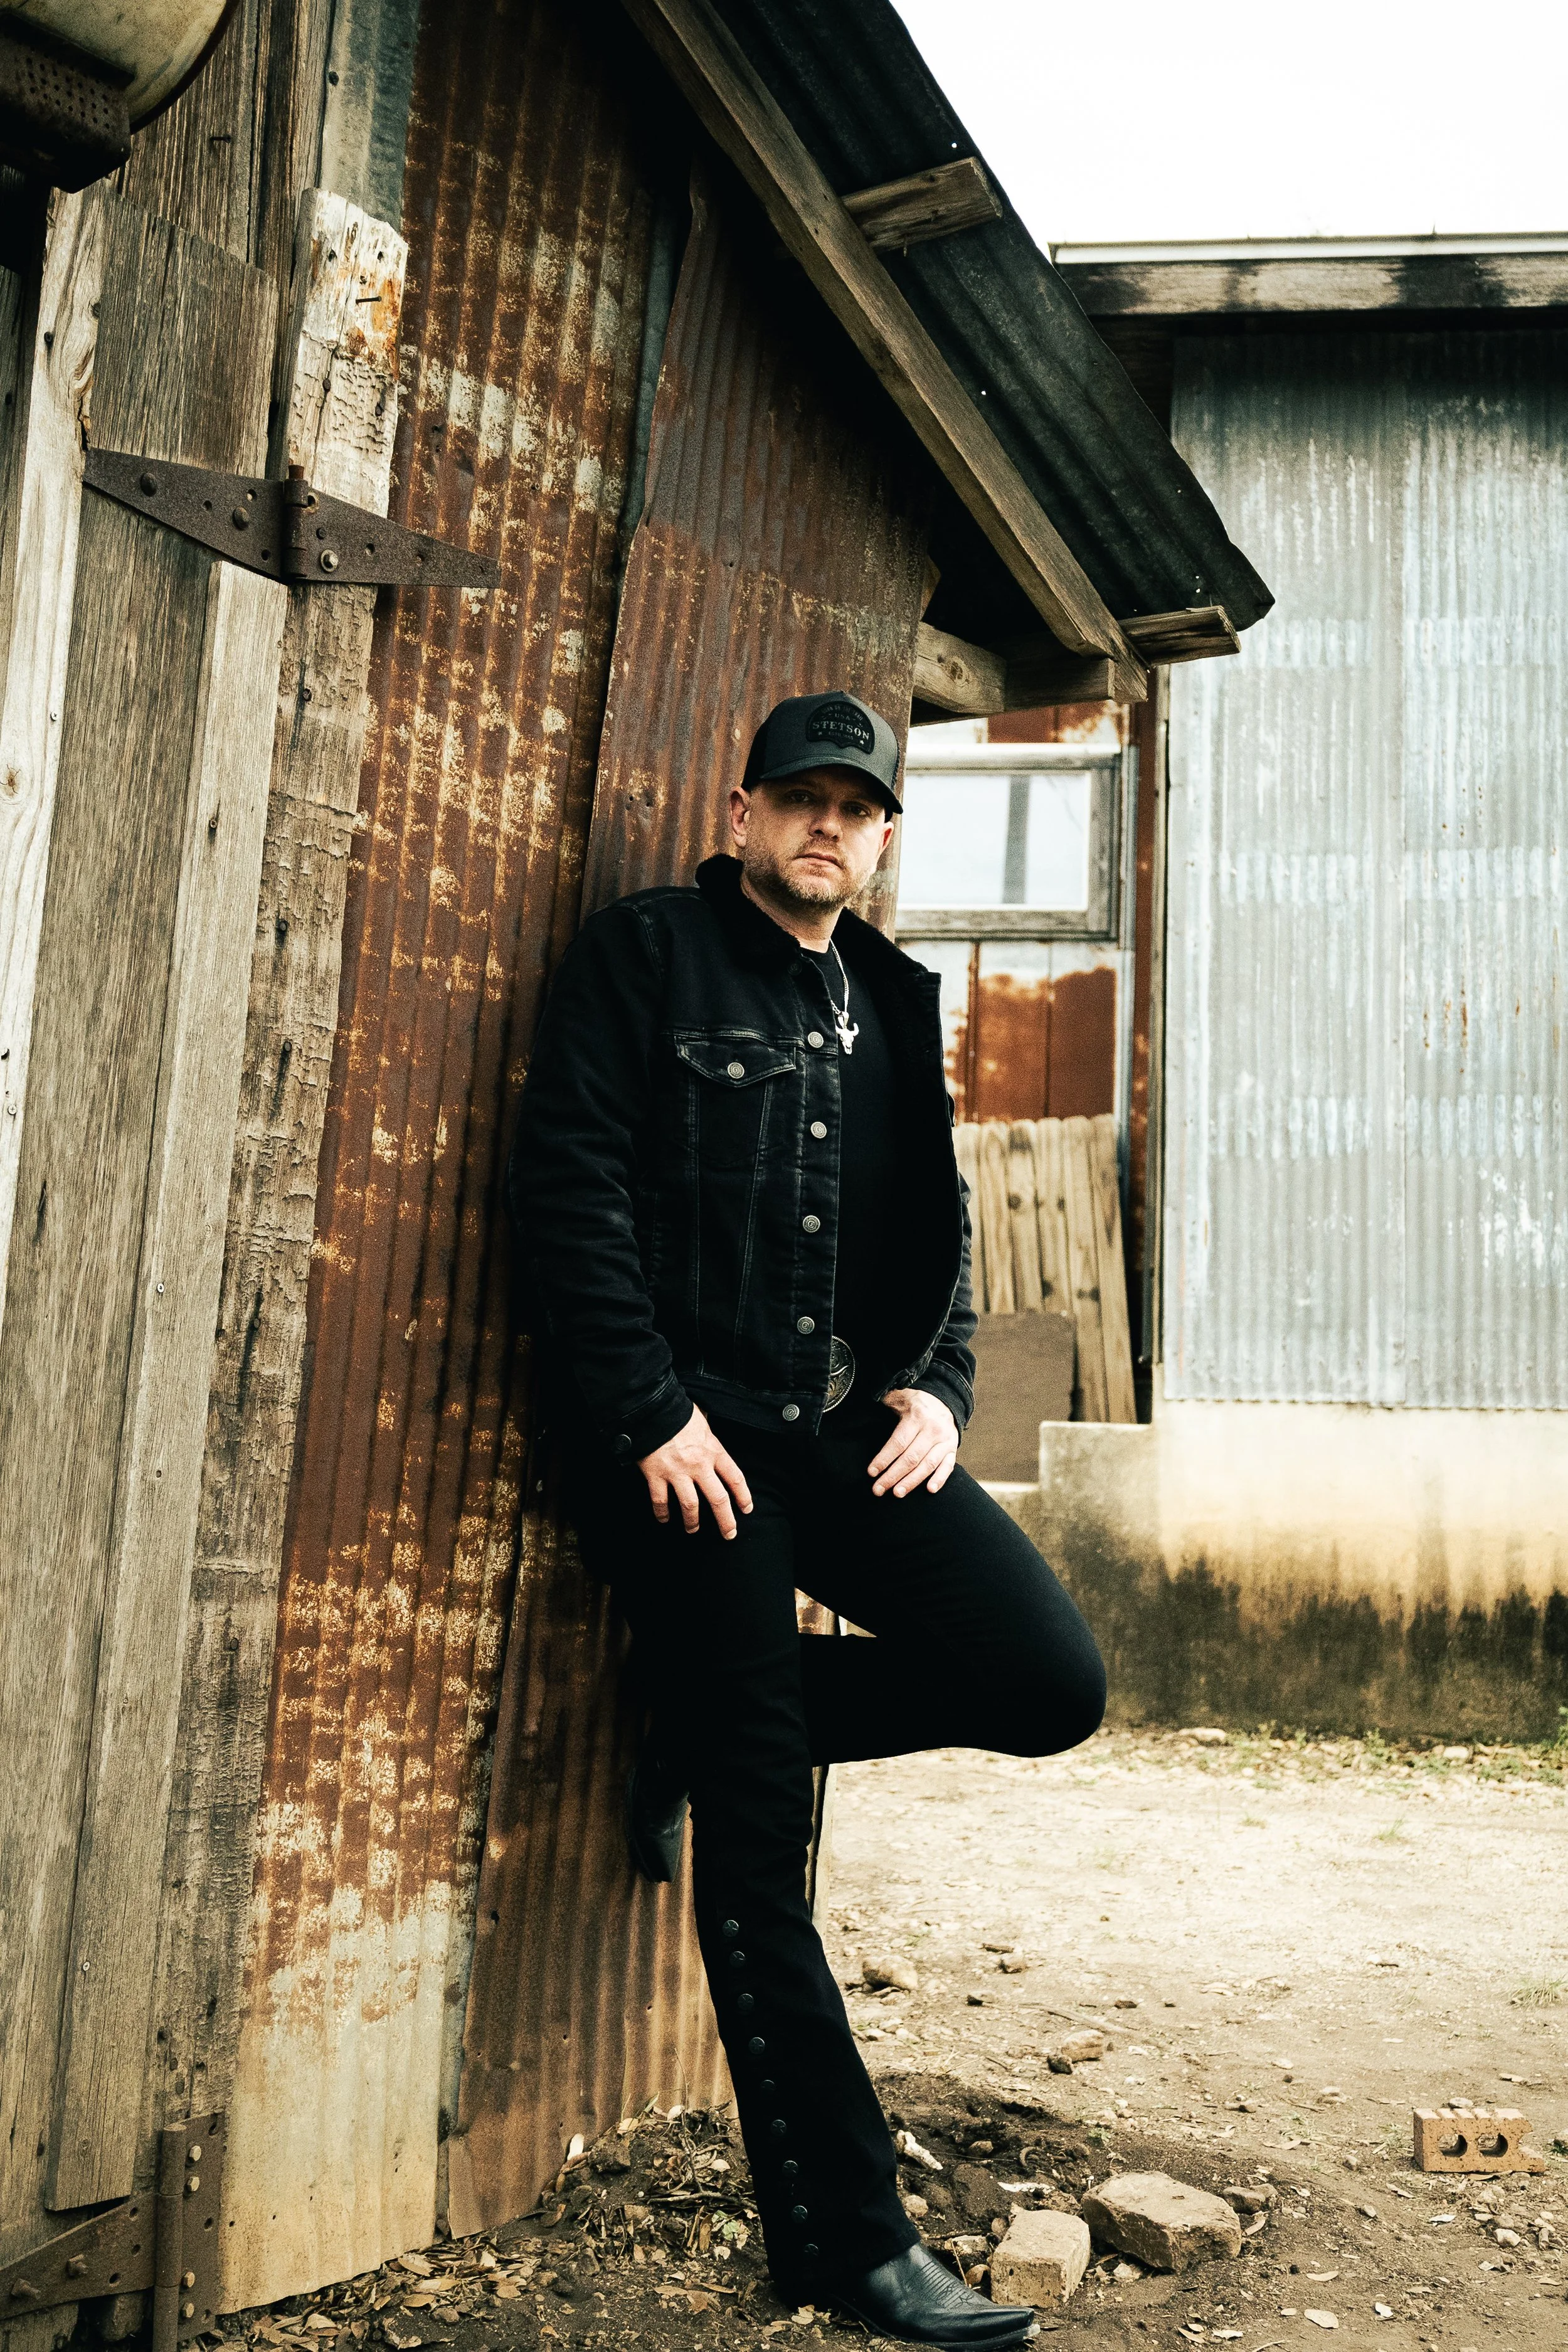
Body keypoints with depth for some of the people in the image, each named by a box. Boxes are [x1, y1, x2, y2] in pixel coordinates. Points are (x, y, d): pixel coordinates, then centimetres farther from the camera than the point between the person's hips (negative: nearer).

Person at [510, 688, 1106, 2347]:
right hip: (692, 1434, -6)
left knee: (1050, 1679, -9)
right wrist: (653, 1414, -15)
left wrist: (939, 1385, 3)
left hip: (850, 1428, 6)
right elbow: (570, 1189, -9)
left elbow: (937, 1220, 21)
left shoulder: (892, 1004, 18)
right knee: (757, 1849, -2)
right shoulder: (645, 956, 0)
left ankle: (715, 1730, 14)